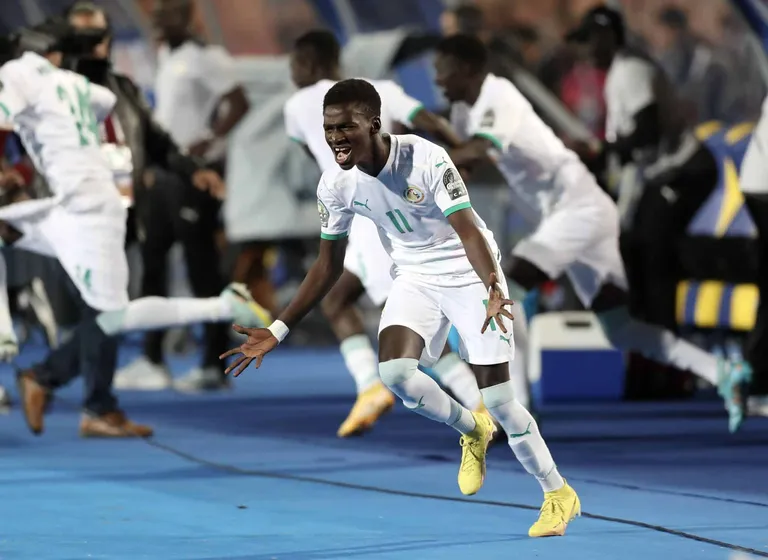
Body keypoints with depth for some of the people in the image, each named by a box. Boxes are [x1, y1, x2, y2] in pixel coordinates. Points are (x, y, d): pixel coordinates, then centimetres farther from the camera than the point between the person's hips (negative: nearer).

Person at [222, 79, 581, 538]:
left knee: (499, 400, -8)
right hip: (415, 279, 5)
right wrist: (279, 331, -5)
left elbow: (469, 230, -34)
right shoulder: (336, 184, -13)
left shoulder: (426, 159, -28)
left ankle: (560, 494, 13)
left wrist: (493, 290, -53)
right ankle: (472, 431, 10)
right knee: (395, 372, -21)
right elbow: (329, 265, -1)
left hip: (469, 273, -5)